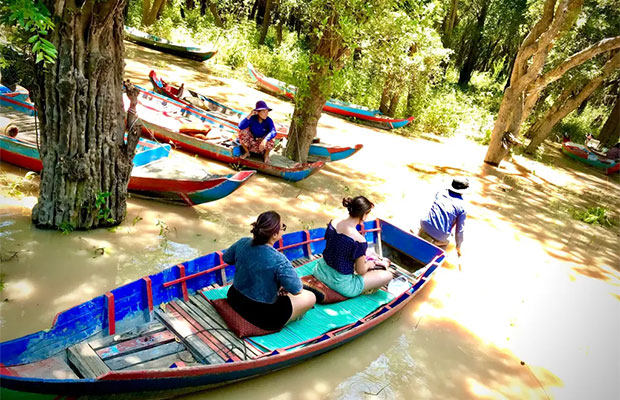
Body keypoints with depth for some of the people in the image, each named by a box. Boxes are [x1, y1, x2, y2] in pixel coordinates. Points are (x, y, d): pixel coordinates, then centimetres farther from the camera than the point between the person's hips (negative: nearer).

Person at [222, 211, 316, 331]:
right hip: (262, 316, -7)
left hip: (235, 300, 7)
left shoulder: (243, 243, -12)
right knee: (310, 297, 9)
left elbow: (226, 258, 8)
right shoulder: (278, 260, -31)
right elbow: (296, 290, -22)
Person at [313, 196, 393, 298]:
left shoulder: (333, 223, -8)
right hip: (341, 283, -8)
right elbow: (360, 271, -16)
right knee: (387, 275, 2)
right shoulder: (359, 240, -28)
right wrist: (369, 264, 7)